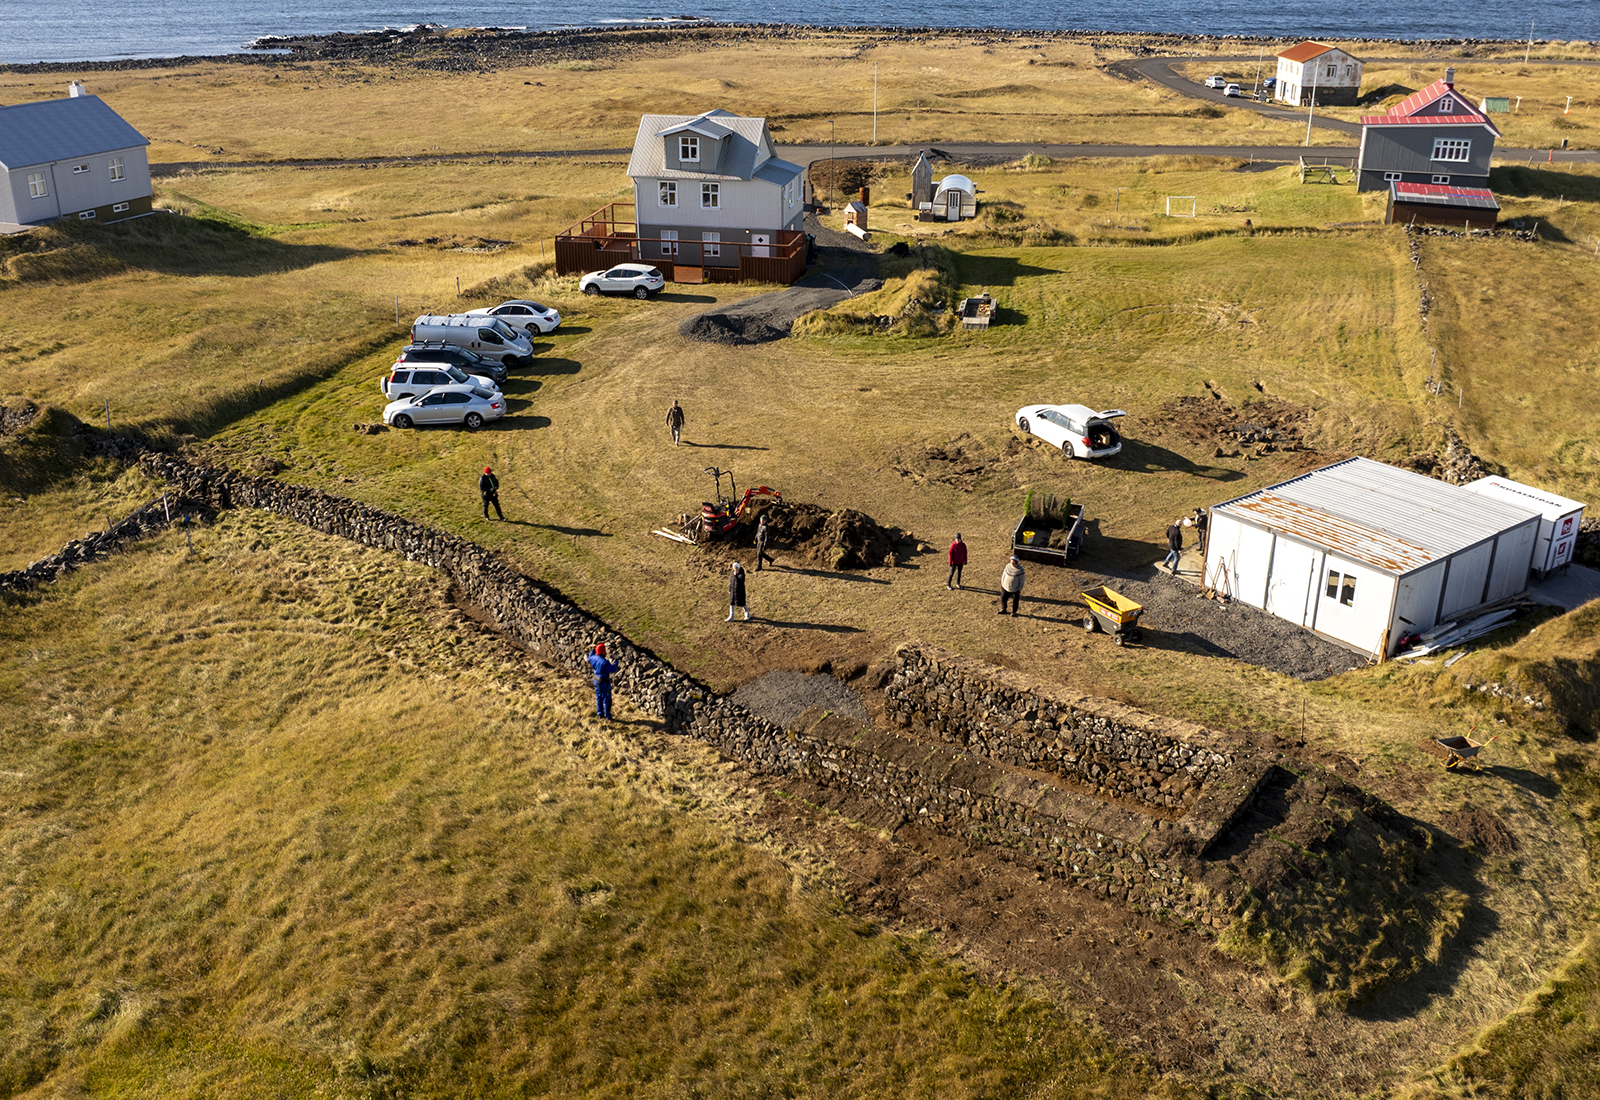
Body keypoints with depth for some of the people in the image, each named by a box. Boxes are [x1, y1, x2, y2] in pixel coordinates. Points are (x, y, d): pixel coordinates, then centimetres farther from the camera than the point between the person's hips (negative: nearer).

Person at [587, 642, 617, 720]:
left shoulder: (594, 658, -7)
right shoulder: (604, 662, -28)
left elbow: (589, 659, 18)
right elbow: (613, 669, -25)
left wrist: (593, 650, 22)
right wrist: (615, 662, -11)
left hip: (596, 680, 7)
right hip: (604, 682, -7)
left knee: (598, 697, 20)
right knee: (606, 698, 6)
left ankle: (599, 713, 28)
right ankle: (607, 715, 13)